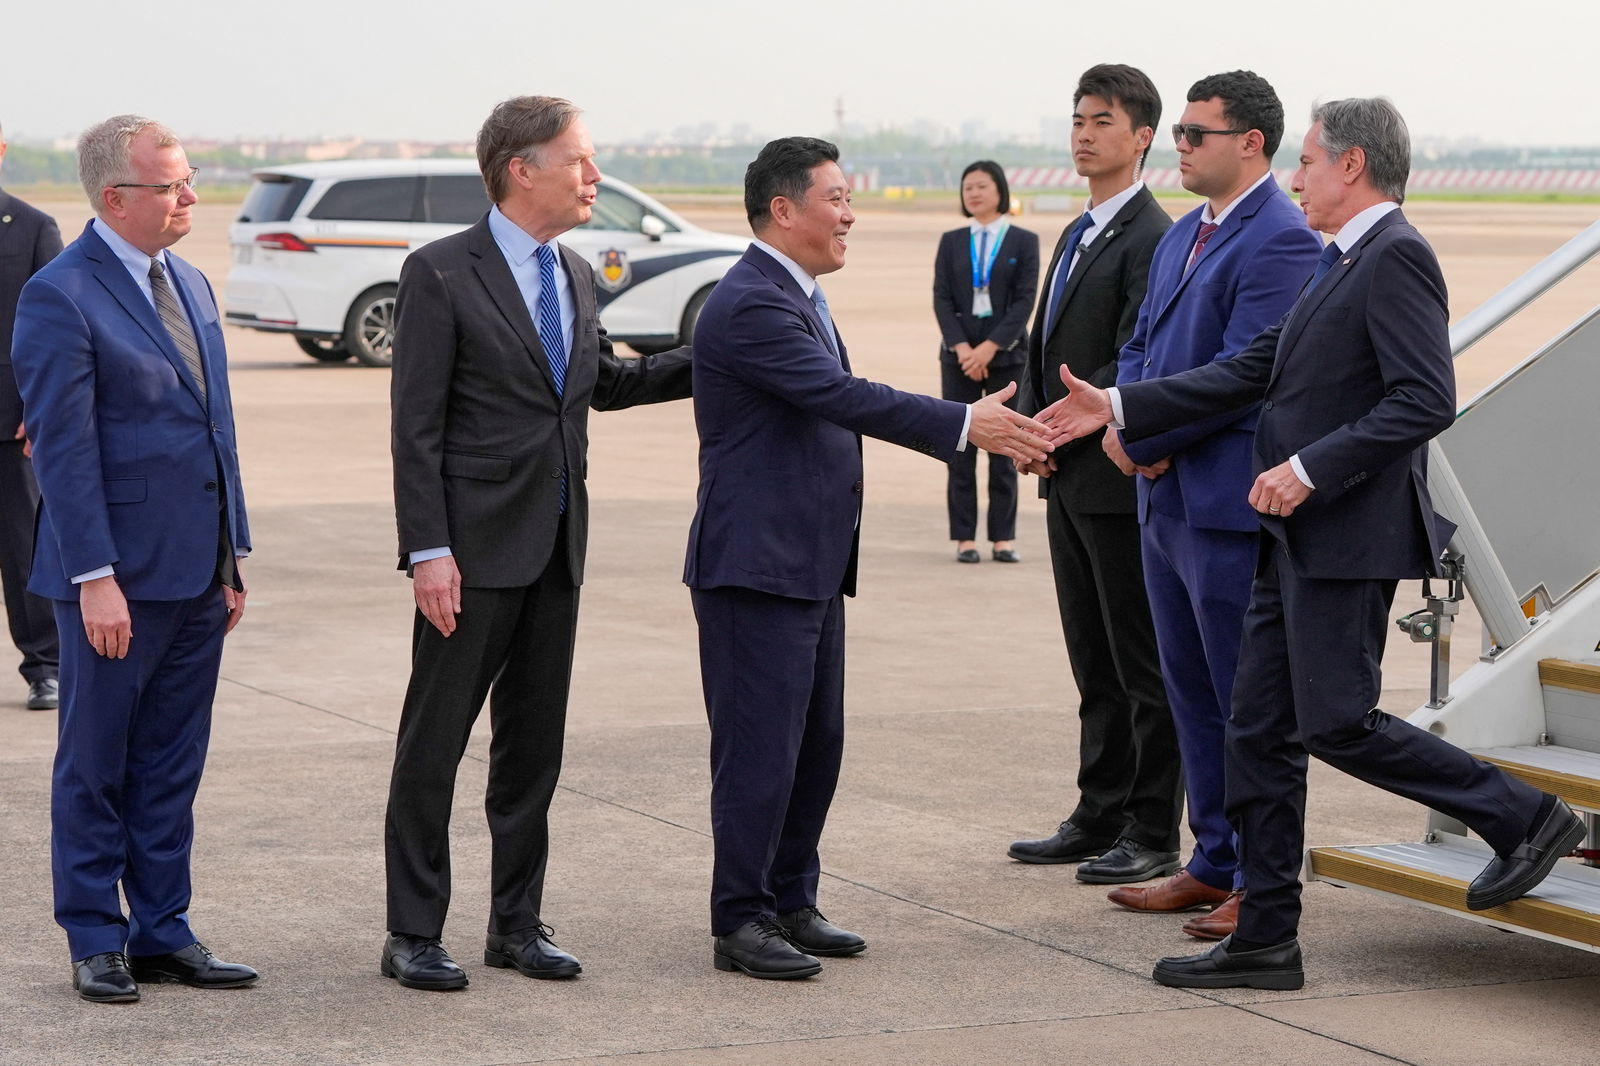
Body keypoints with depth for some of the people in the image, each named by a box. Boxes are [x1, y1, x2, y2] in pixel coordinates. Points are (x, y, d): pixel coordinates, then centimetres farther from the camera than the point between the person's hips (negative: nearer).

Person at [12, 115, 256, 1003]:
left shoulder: (192, 286, 12)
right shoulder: (61, 296, -12)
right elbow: (62, 448, -16)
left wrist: (232, 556, 14)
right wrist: (96, 578, -19)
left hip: (197, 574, 7)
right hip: (119, 577, -7)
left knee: (171, 767, 12)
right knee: (95, 766, 5)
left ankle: (161, 931, 20)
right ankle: (95, 940, 14)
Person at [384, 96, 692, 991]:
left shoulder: (577, 276, 12)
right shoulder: (442, 273, -10)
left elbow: (603, 381, 28)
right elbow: (417, 428, -12)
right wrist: (428, 550, -18)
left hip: (557, 547, 7)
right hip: (475, 547, -7)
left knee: (535, 742, 11)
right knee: (435, 744, 0)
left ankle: (518, 922, 21)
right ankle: (414, 934, 8)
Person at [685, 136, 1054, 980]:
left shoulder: (797, 298, 16)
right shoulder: (750, 305, -19)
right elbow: (845, 398, -26)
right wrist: (965, 424, -27)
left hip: (810, 563, 10)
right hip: (756, 563, -10)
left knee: (816, 744, 14)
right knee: (760, 748, -5)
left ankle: (790, 902, 24)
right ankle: (740, 922, 3)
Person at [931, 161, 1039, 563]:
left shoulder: (1024, 241, 3)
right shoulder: (952, 242, 9)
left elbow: (1025, 300, -4)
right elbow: (941, 298, 3)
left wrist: (990, 347, -14)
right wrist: (961, 347, -12)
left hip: (1006, 353, -2)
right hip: (958, 353, 2)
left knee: (1004, 447, 0)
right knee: (960, 447, 0)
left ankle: (1003, 538, 4)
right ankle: (964, 538, 3)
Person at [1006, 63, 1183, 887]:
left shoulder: (1152, 240, -13)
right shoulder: (1077, 236, 16)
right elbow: (1044, 347, 18)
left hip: (1121, 481, -9)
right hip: (1069, 481, 9)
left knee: (1142, 665, -2)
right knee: (1093, 664, 15)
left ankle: (1153, 835, 4)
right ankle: (1099, 818, 22)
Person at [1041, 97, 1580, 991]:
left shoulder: (1396, 257, -13)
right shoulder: (1343, 263, 17)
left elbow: (1427, 400, -22)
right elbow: (1254, 371, 18)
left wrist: (1311, 469, -23)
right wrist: (1120, 407, 15)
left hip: (1349, 538, -10)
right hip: (1299, 539, 10)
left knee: (1336, 723, -7)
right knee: (1261, 732, 8)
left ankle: (1525, 818, 7)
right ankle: (1265, 942, 13)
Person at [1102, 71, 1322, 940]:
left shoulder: (1280, 241, -15)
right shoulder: (1183, 234, 15)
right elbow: (1142, 344, 17)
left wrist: (1148, 440, -14)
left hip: (1230, 506, -10)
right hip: (1167, 501, 10)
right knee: (1191, 694, 15)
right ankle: (1214, 864, 25)